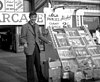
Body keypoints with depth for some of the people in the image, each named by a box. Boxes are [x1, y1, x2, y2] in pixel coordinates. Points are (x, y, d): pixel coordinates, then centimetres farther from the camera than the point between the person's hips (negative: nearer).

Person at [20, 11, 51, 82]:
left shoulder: (37, 26, 10)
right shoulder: (25, 26, -8)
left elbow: (40, 35, 20)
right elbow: (22, 37, -7)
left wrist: (47, 41, 19)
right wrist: (24, 43, -26)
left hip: (36, 48, 6)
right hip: (29, 49, -6)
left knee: (38, 64, 15)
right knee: (30, 66, 2)